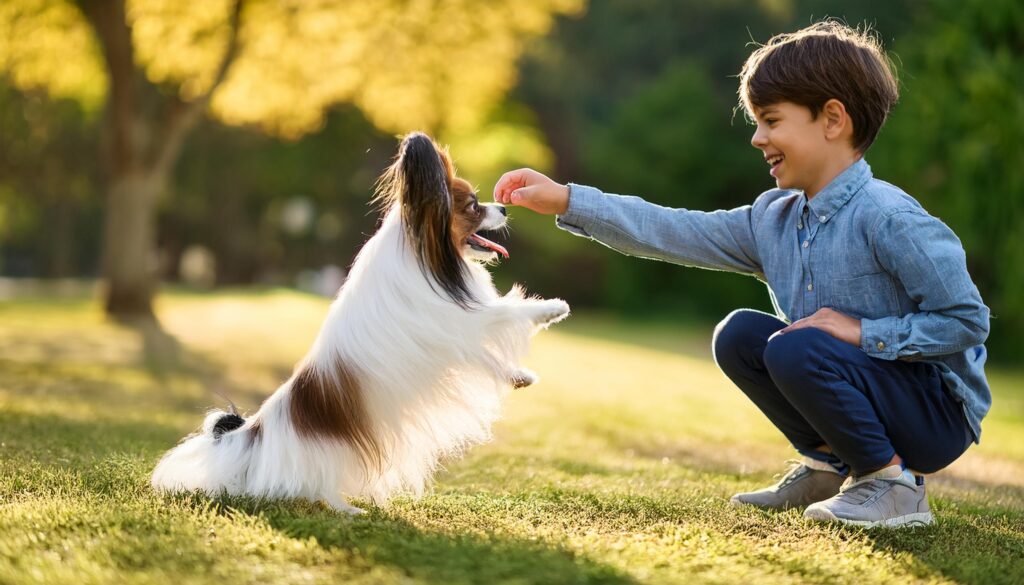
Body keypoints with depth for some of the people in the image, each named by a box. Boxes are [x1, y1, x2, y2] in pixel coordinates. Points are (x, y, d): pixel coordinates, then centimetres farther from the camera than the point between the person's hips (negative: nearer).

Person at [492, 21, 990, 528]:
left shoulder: (888, 219, -21)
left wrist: (865, 332, -22)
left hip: (938, 409, -8)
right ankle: (828, 463, 12)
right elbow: (673, 234, 1)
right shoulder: (773, 219, 4)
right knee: (738, 335, 1)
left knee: (794, 350, -27)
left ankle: (893, 482, -9)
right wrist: (567, 200, -3)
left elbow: (967, 321, -20)